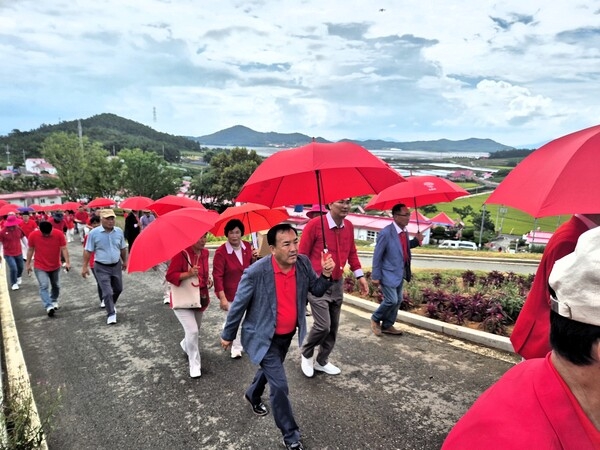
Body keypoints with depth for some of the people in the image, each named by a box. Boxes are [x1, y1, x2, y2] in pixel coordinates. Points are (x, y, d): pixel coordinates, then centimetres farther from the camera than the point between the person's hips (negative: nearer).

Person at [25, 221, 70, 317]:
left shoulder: (59, 234, -15)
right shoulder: (33, 235, -13)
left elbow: (64, 248, -12)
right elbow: (30, 250, 0)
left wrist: (67, 262, -21)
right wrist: (28, 264, 4)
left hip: (55, 266, 2)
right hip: (40, 267, -2)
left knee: (56, 286, 16)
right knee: (44, 286, -15)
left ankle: (54, 301, 39)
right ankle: (49, 307, -21)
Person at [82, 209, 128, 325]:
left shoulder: (119, 231, -3)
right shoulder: (94, 233, -14)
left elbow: (123, 248, 10)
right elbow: (88, 251, -8)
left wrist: (125, 261, 17)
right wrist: (85, 266, -9)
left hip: (116, 265, 5)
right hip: (101, 267, -4)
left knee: (118, 289, 19)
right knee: (107, 292, -6)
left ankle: (111, 305, 45)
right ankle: (111, 314, 10)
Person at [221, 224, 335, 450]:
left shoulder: (303, 263, -15)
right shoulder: (256, 272, -29)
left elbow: (316, 290, -1)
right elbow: (238, 305, -16)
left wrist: (326, 274, -22)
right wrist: (228, 335, -4)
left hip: (288, 334, 6)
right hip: (264, 337, -6)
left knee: (270, 370, 28)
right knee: (279, 384, -6)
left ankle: (253, 395, 60)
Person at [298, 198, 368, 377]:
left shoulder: (349, 226, 2)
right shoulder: (315, 224, -16)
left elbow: (352, 252, 15)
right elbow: (302, 255, -11)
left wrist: (360, 275, 10)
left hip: (338, 283, 6)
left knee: (333, 327, 12)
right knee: (323, 325, -10)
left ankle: (322, 362, 31)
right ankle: (306, 354, 19)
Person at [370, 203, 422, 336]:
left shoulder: (405, 231, 2)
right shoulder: (386, 233, -22)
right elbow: (377, 256, -17)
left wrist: (416, 240, -1)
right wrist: (376, 276, -14)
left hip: (400, 273, 8)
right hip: (389, 274, -8)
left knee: (398, 300, 13)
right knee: (391, 300, -8)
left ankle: (387, 326, 28)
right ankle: (375, 319, 18)